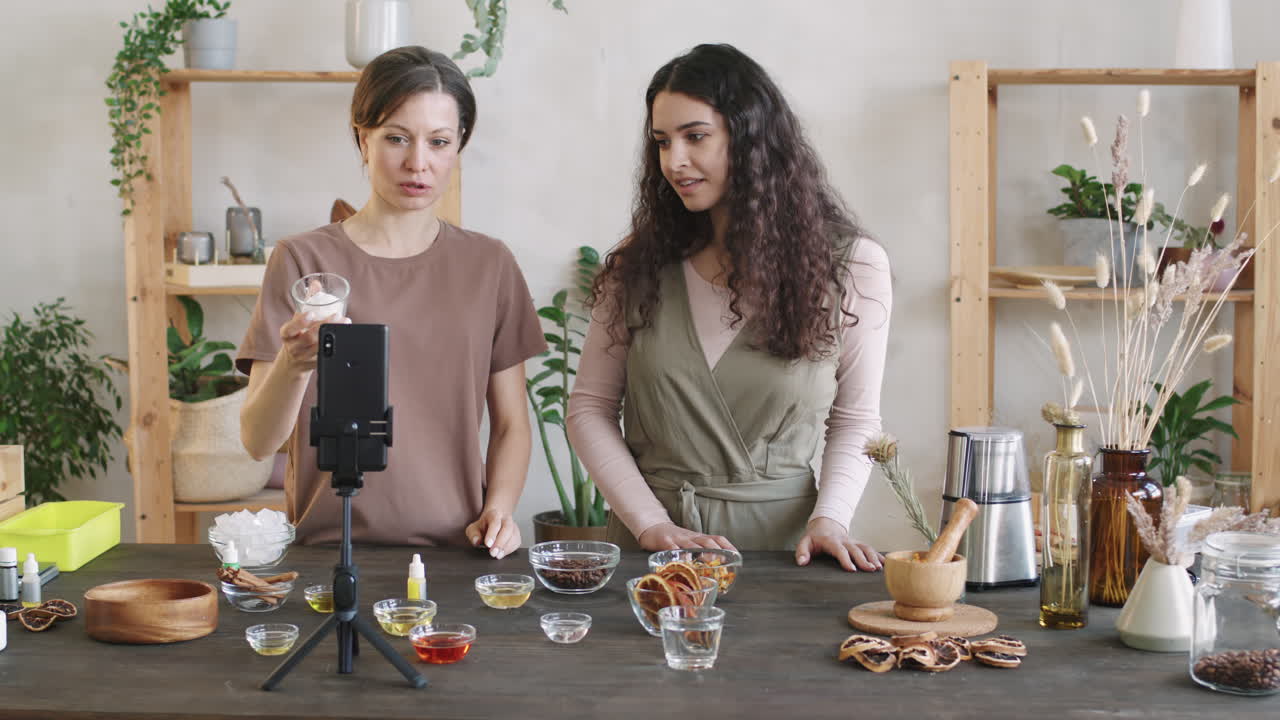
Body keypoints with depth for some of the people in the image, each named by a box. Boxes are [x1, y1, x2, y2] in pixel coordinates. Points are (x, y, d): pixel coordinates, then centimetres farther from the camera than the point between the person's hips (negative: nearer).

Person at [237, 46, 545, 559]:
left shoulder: (488, 266, 9)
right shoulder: (302, 262, 2)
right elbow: (258, 440, -3)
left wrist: (498, 508, -3)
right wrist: (294, 365, -22)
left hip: (454, 551, 2)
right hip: (328, 548, -1)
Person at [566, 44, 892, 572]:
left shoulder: (850, 265, 1)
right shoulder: (640, 264, 4)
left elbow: (855, 420, 7)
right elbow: (590, 409, 5)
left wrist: (828, 518, -9)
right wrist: (651, 524, -6)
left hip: (777, 534, -1)